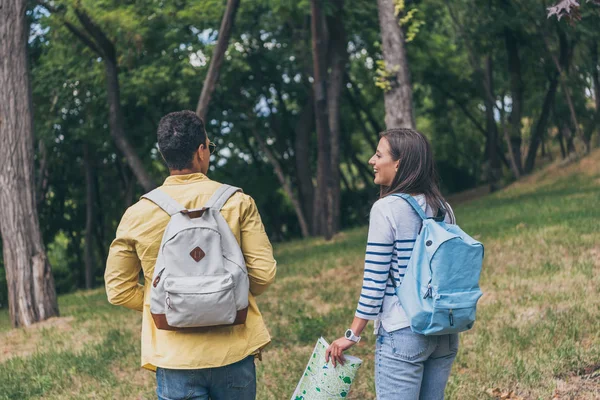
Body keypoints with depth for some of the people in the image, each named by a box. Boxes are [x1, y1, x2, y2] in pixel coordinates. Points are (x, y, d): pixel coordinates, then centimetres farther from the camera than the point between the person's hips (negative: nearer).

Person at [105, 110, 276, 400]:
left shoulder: (137, 215, -3)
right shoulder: (237, 202, -5)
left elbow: (118, 289, 2)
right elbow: (263, 273, -5)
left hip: (175, 356, 0)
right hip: (233, 353, 0)